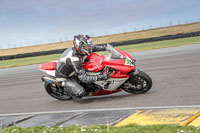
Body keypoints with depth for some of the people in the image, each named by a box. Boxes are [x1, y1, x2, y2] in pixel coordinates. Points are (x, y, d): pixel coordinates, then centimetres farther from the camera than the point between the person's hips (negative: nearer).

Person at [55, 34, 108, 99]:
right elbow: (84, 78, -36)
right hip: (64, 78, -9)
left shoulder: (75, 48, -13)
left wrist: (105, 48, -4)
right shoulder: (74, 60, -38)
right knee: (81, 92, -25)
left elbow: (92, 48, 5)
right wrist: (100, 77, -39)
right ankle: (66, 88, 4)